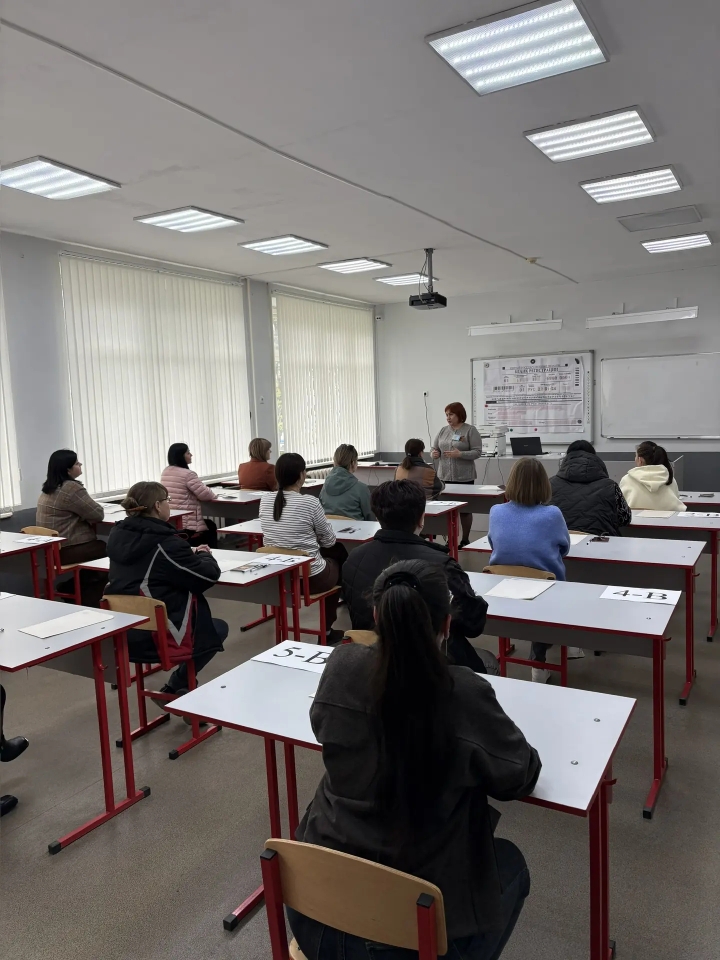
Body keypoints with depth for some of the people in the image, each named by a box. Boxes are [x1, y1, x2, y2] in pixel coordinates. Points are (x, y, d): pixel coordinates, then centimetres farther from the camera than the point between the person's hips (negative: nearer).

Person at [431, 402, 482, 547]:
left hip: (464, 477, -4)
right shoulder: (443, 431, 11)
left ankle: (465, 539, 15)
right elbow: (434, 448, 14)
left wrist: (460, 454, -22)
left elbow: (477, 452, -9)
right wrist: (434, 453, -9)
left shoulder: (470, 430, -4)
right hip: (444, 476, 4)